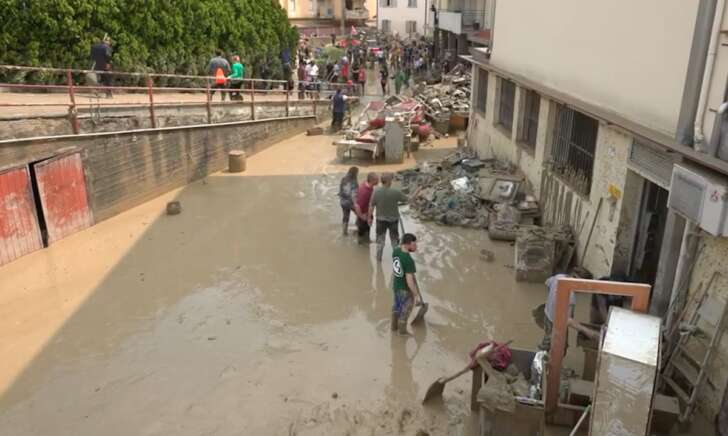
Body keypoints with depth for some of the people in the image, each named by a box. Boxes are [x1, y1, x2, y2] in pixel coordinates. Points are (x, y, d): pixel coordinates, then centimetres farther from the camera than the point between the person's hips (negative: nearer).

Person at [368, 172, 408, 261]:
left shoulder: (376, 192, -16)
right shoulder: (396, 192, -22)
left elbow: (371, 206, -8)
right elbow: (405, 199, -7)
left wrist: (370, 217, 5)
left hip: (381, 219, 1)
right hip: (393, 219, -1)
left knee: (380, 238, 17)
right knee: (394, 239, 18)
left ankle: (379, 257, 27)